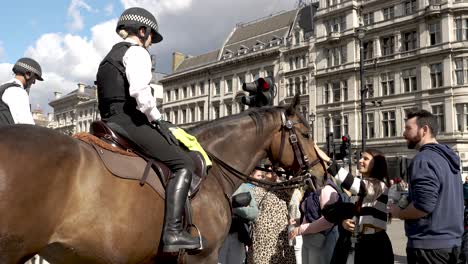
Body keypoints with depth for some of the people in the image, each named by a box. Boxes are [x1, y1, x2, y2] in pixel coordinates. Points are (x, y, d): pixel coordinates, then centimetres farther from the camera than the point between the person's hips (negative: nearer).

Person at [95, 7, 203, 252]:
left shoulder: (110, 56, 26)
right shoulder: (136, 51, -2)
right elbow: (140, 90, -22)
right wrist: (157, 119, -10)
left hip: (110, 121, 10)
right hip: (129, 120, -10)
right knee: (183, 163, -10)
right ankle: (173, 232, -21)